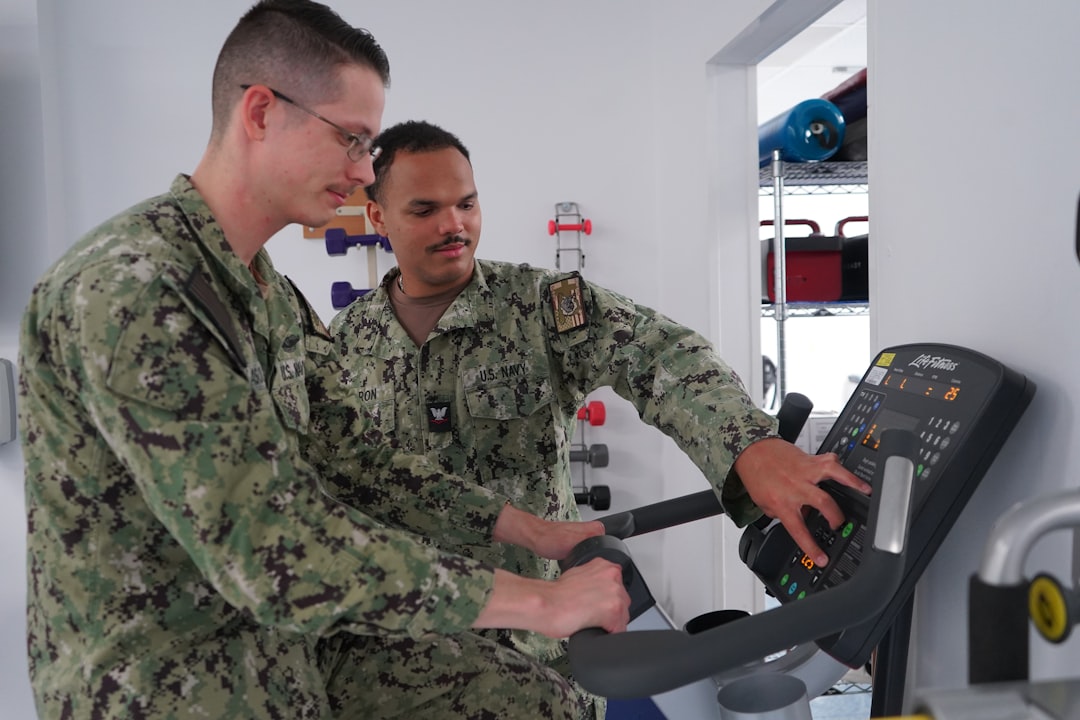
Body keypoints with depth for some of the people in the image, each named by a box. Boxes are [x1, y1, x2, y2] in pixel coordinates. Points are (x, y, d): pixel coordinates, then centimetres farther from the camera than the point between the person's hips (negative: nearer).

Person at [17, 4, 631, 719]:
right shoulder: (129, 290, -25)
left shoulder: (276, 298, 6)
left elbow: (357, 453, 7)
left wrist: (532, 530, 1)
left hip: (291, 644, 8)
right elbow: (274, 555, -30)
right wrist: (540, 600, -25)